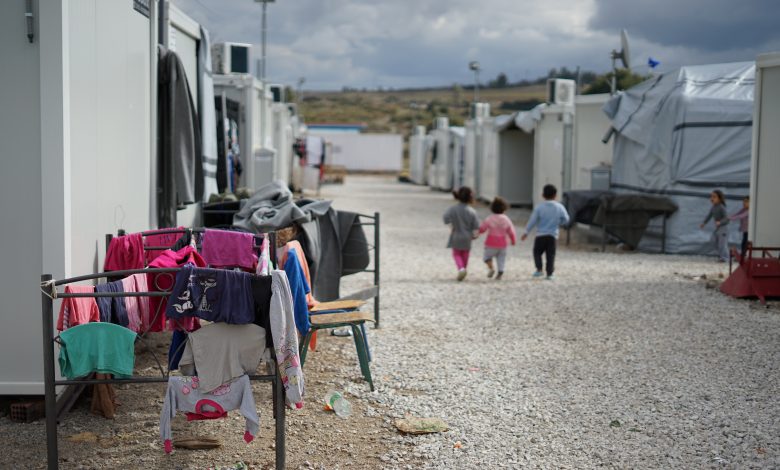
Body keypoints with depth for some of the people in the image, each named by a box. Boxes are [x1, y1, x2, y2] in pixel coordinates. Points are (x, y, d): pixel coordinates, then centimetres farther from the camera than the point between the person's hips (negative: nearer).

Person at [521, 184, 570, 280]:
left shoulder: (539, 207, -7)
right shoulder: (560, 207, -2)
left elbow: (532, 221, -5)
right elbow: (566, 219, 6)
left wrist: (526, 232, 4)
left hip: (541, 235, -1)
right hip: (553, 236, 1)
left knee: (537, 252, 15)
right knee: (550, 255, 6)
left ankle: (539, 269, 3)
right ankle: (549, 274, 3)